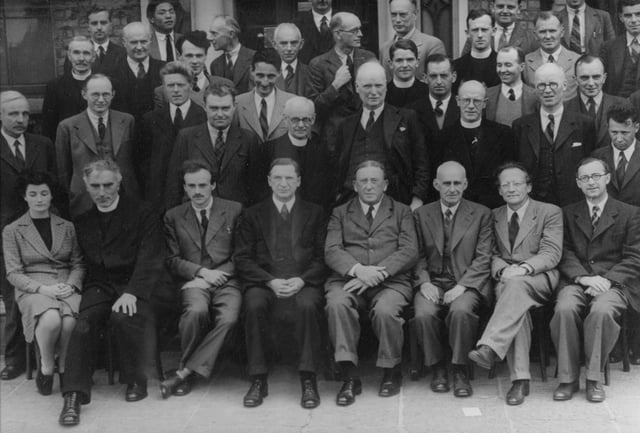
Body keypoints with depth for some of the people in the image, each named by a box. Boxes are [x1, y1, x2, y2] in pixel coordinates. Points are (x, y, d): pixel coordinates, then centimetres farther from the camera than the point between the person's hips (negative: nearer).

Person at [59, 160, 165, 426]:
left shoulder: (142, 214, 3)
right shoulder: (81, 221, 17)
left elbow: (149, 261, -6)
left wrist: (132, 292, -20)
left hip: (134, 286, -3)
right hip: (98, 287, 3)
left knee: (123, 317, -33)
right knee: (83, 325, -26)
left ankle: (135, 380, -9)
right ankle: (74, 396, -26)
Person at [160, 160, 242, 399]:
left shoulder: (234, 210, 12)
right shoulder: (173, 216, 15)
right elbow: (173, 260, 10)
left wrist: (217, 274, -6)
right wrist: (201, 272, -7)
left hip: (226, 279, 0)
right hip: (193, 281, 0)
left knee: (228, 318, -31)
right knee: (196, 311, -34)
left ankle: (185, 371, -22)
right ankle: (189, 368, -11)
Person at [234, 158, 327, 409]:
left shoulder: (314, 213, 16)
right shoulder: (253, 215, 15)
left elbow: (322, 257, 7)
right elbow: (243, 259, 5)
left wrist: (302, 280, -12)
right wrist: (270, 281, -11)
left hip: (303, 283, 0)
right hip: (263, 282, 1)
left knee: (308, 305, -34)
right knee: (254, 305, -32)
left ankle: (308, 380, -25)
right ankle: (258, 380, -22)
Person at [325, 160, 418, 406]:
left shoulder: (401, 212, 18)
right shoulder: (340, 213, 20)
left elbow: (409, 252, 3)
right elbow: (331, 251, 5)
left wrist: (378, 273, -13)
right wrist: (358, 269, -15)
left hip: (390, 280, -1)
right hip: (347, 278, 1)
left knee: (385, 310, -33)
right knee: (337, 304, -33)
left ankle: (391, 372, -7)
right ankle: (349, 378, -25)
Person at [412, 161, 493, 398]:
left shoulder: (481, 214, 7)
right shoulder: (421, 214, 13)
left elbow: (483, 258, -1)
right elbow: (418, 255, 9)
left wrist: (462, 286, -14)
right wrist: (424, 282, -10)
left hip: (467, 284, -2)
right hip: (433, 283, 2)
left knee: (461, 310, -34)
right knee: (424, 313, -29)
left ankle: (460, 371, -15)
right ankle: (437, 368, -6)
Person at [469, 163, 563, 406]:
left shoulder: (550, 213, 7)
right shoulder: (494, 216, 19)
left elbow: (551, 254, -5)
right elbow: (493, 255, 14)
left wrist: (523, 268, -23)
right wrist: (502, 270, -11)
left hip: (540, 279, -2)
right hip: (507, 279, 2)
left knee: (517, 284, -38)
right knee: (517, 305, -33)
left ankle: (489, 348, -50)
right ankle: (520, 379, -36)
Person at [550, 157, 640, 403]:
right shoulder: (568, 214, 17)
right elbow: (565, 253, 7)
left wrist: (608, 280, -13)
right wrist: (583, 277, -13)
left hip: (613, 283, -2)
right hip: (576, 281, 2)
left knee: (602, 310, -35)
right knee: (564, 309, -31)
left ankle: (594, 378, -19)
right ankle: (567, 378, -20)